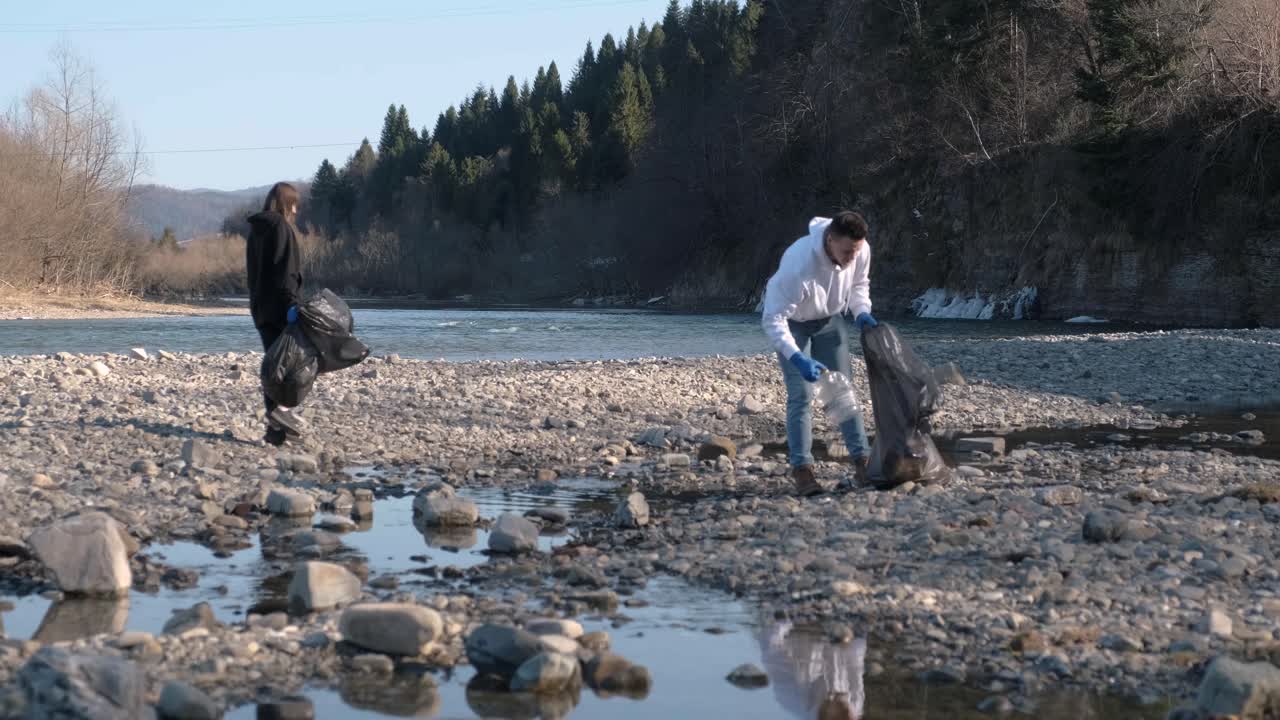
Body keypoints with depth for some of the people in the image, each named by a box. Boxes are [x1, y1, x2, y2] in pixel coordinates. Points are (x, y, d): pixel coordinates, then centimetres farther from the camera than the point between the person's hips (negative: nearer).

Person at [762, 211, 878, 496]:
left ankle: (861, 462, 7)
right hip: (793, 321, -5)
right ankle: (802, 470, -9)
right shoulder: (799, 265, -42)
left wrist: (861, 311, -19)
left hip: (831, 318, 5)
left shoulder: (861, 251, -24)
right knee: (801, 395, -11)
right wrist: (797, 358, -50)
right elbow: (773, 319, -39)